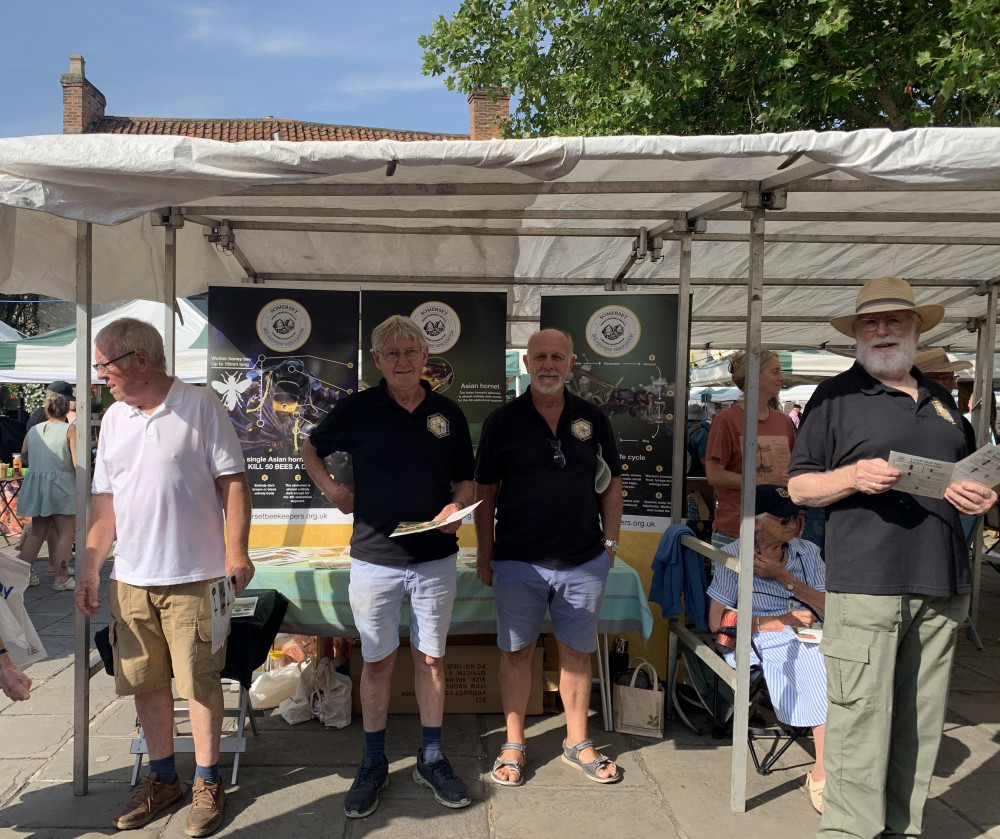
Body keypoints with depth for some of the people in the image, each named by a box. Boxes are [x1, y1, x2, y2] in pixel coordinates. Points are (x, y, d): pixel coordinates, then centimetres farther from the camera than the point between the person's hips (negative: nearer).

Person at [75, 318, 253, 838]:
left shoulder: (200, 406, -5)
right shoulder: (114, 419, 11)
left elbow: (232, 481, -8)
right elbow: (105, 501, 14)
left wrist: (236, 549, -18)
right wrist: (90, 568, 10)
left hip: (194, 575, -5)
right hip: (131, 579, 5)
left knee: (200, 680, 3)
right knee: (145, 681, 12)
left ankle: (207, 782, 20)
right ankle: (162, 777, 30)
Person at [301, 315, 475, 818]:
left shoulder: (448, 414, 4)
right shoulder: (357, 410, -1)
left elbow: (465, 479, 11)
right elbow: (312, 449, 14)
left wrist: (457, 507, -10)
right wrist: (330, 488, -2)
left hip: (434, 558, 2)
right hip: (374, 559, -1)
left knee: (430, 660, 12)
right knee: (377, 662, 9)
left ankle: (431, 760, 29)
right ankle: (373, 764, 27)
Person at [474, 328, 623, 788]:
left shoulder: (593, 419, 4)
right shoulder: (503, 421, -2)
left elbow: (611, 486, 11)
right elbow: (485, 493, 2)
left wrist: (610, 543, 5)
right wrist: (484, 555, 1)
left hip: (584, 563, 2)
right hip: (519, 562, -1)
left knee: (577, 653, 13)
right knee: (516, 651, 9)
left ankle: (578, 742, 30)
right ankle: (514, 745, 26)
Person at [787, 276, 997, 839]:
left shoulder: (941, 398, 20)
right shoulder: (836, 396, 5)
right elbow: (799, 487, 2)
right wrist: (853, 476, -17)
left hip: (942, 584, 5)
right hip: (865, 582, -5)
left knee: (921, 723, 11)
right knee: (860, 720, -6)